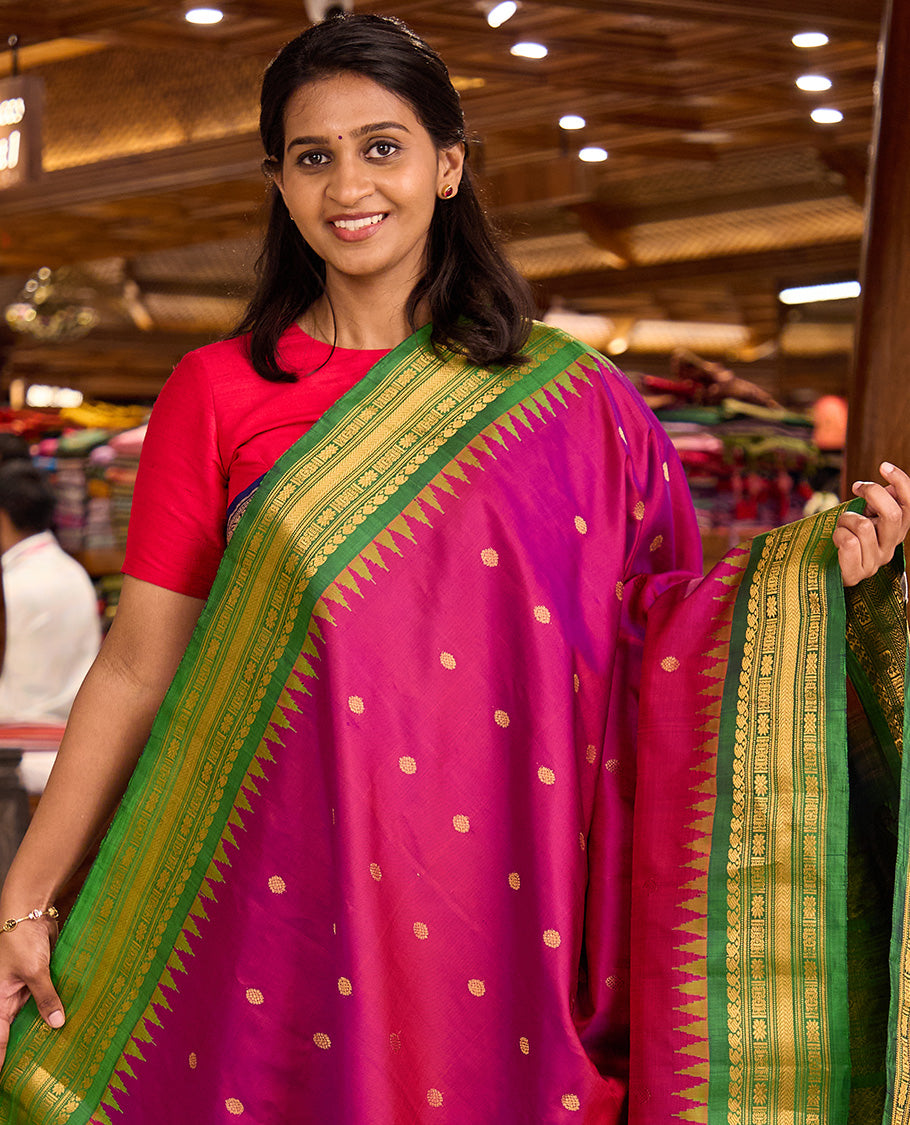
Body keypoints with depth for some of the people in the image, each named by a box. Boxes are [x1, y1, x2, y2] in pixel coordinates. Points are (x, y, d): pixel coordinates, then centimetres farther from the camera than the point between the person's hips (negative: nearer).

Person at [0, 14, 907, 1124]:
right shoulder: (215, 396, 2)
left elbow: (647, 643, 6)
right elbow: (136, 670, 0)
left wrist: (811, 572, -9)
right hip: (297, 901, 0)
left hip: (510, 904, 1)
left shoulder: (571, 401, 3)